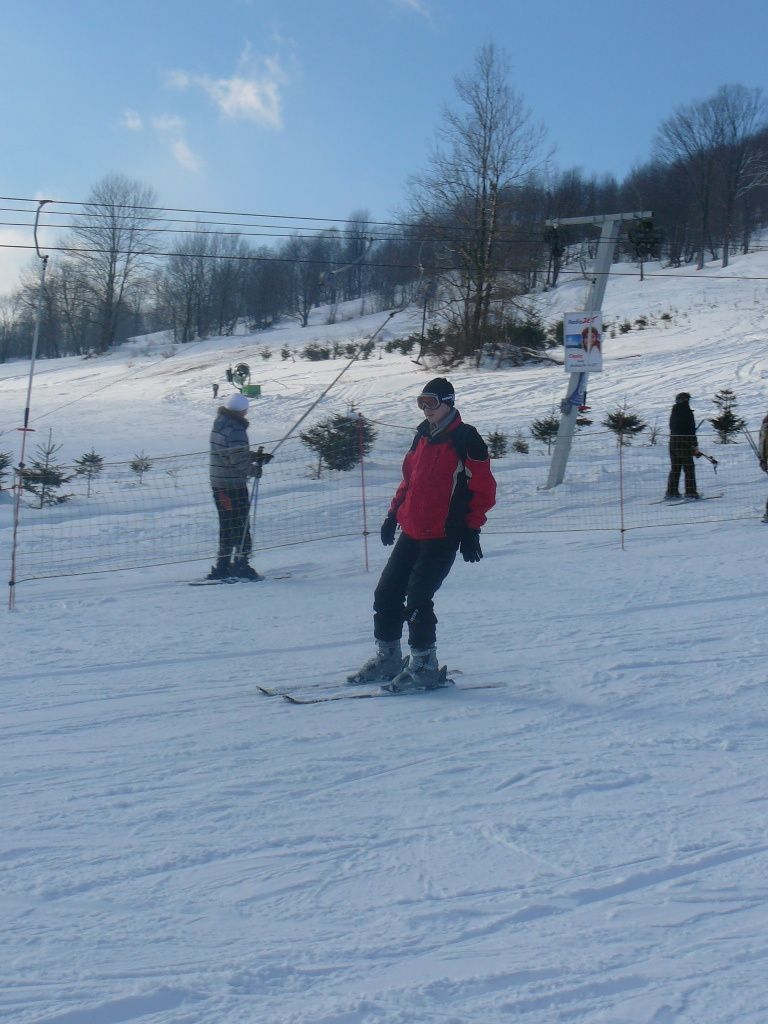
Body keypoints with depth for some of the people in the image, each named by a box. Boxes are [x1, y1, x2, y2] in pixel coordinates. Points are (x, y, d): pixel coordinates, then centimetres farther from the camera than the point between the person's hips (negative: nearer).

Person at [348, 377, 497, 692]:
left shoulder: (466, 439, -9)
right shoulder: (422, 436, 14)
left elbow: (483, 489, -9)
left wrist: (471, 531, -11)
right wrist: (393, 514, 16)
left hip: (443, 536, -8)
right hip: (412, 532, 8)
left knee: (417, 600, -11)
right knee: (386, 593, 7)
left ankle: (424, 666, 3)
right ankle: (386, 658, 21)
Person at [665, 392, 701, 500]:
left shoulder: (674, 411, 10)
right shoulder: (687, 411, -10)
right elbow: (691, 431, -12)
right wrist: (695, 446, -10)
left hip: (673, 443, 7)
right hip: (684, 444, -7)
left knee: (675, 468, 12)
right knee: (689, 468, -1)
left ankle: (671, 492, 10)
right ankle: (690, 492, -4)